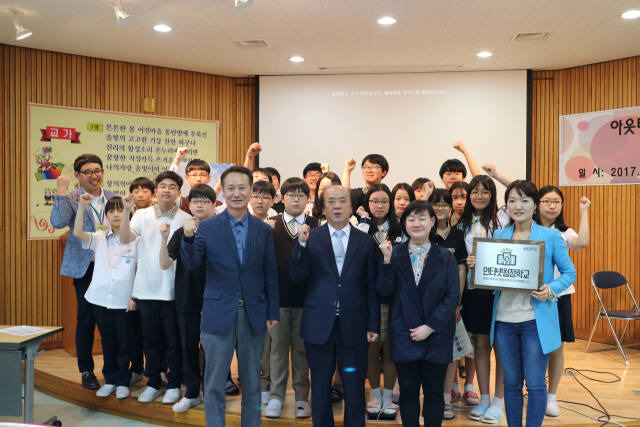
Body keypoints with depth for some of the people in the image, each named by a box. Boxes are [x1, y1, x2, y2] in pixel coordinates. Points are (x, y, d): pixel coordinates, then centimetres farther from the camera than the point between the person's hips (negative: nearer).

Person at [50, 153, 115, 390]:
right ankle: (86, 371, 21)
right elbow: (58, 222, -22)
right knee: (86, 320, 5)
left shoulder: (113, 197, 8)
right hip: (86, 267, -3)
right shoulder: (70, 199, -3)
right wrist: (61, 192, -21)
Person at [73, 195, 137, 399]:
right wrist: (82, 206, -16)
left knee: (124, 342, 6)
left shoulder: (134, 240, -2)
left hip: (124, 301, -3)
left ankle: (122, 382, 21)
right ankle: (110, 379, 27)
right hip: (101, 299, 3)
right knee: (107, 342, 14)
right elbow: (77, 233, -9)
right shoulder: (99, 238, 7)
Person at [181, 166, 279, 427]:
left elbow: (271, 274, 5)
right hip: (219, 314, -2)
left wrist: (273, 313, 3)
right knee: (214, 384, 8)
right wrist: (188, 238, -25)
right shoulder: (207, 227, -2)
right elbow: (191, 264, -8)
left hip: (254, 316, 2)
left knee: (252, 383, 15)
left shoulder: (263, 230, 3)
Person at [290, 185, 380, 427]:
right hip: (319, 325, 0)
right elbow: (297, 278, -5)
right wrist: (302, 244, -16)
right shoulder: (311, 239, 2)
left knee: (354, 386, 9)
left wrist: (373, 325, 1)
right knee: (320, 386, 13)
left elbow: (371, 287, 4)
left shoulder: (365, 242, 4)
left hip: (353, 325, 0)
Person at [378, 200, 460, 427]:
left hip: (436, 336, 0)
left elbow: (453, 296, -4)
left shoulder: (445, 257, 1)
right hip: (404, 336, 0)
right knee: (408, 391, 9)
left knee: (434, 392, 10)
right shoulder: (395, 254, 2)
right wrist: (387, 261, -18)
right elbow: (385, 291, -5)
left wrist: (429, 327, -11)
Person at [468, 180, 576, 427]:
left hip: (536, 320, -3)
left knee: (535, 385, 3)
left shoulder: (550, 236, -2)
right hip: (504, 320, 3)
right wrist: (476, 266, -9)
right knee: (511, 383, 14)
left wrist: (551, 290, -17)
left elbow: (569, 272, 2)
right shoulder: (498, 236, 7)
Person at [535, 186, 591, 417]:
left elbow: (582, 243, -19)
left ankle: (551, 396, 25)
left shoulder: (564, 233, 3)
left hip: (558, 296, 1)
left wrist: (584, 211, -12)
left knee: (555, 348, 9)